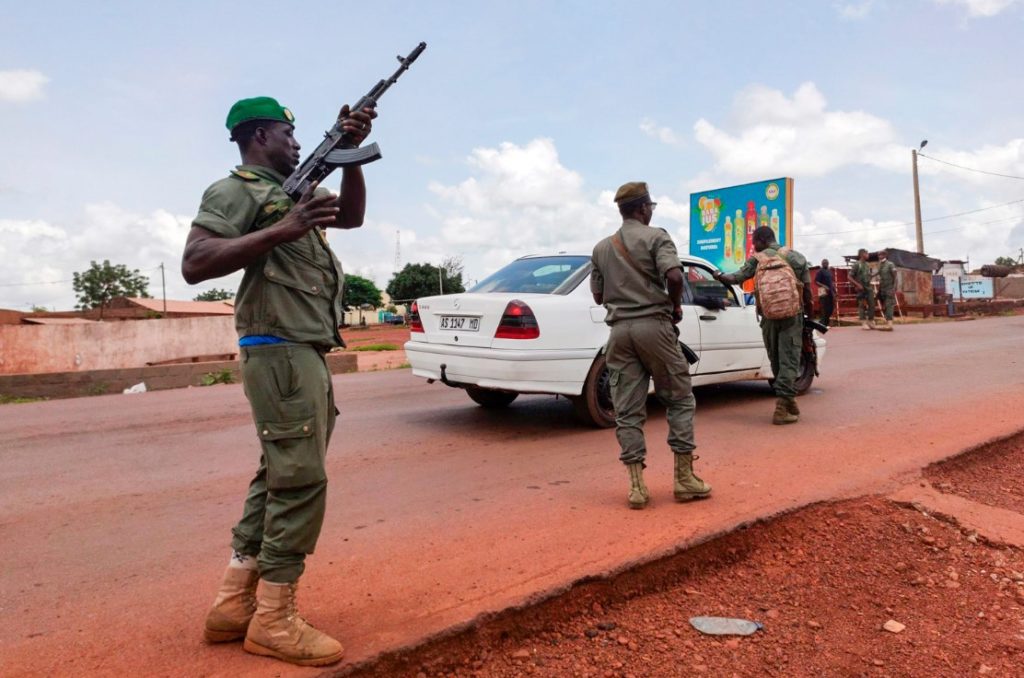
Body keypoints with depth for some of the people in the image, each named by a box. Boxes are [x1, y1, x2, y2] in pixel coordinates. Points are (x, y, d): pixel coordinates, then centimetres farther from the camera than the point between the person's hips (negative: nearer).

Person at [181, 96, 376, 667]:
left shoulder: (290, 192, 21)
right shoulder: (234, 191, -5)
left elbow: (352, 215, 23)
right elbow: (195, 264, -17)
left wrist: (351, 153, 10)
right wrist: (281, 231, -24)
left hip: (307, 354, 10)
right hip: (281, 354, -10)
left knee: (279, 477, 11)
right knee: (299, 480, -9)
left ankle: (235, 604, 19)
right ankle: (273, 620, 2)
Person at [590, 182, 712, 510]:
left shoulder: (601, 248, 13)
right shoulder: (656, 237, -2)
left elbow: (598, 295, 15)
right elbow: (674, 275, -18)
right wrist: (676, 306, -1)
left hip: (619, 329, 4)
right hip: (653, 325, -4)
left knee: (627, 411, 4)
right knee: (680, 400, 9)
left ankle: (636, 485, 1)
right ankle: (684, 478, 8)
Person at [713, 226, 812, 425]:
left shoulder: (757, 259, 2)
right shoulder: (797, 257, 7)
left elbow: (737, 277, -5)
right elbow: (807, 291, 7)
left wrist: (720, 276, 14)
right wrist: (809, 315, 17)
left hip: (769, 315, 0)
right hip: (793, 314, 0)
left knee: (776, 360, 15)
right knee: (789, 360, -3)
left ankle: (789, 401, 25)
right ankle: (782, 408, -12)